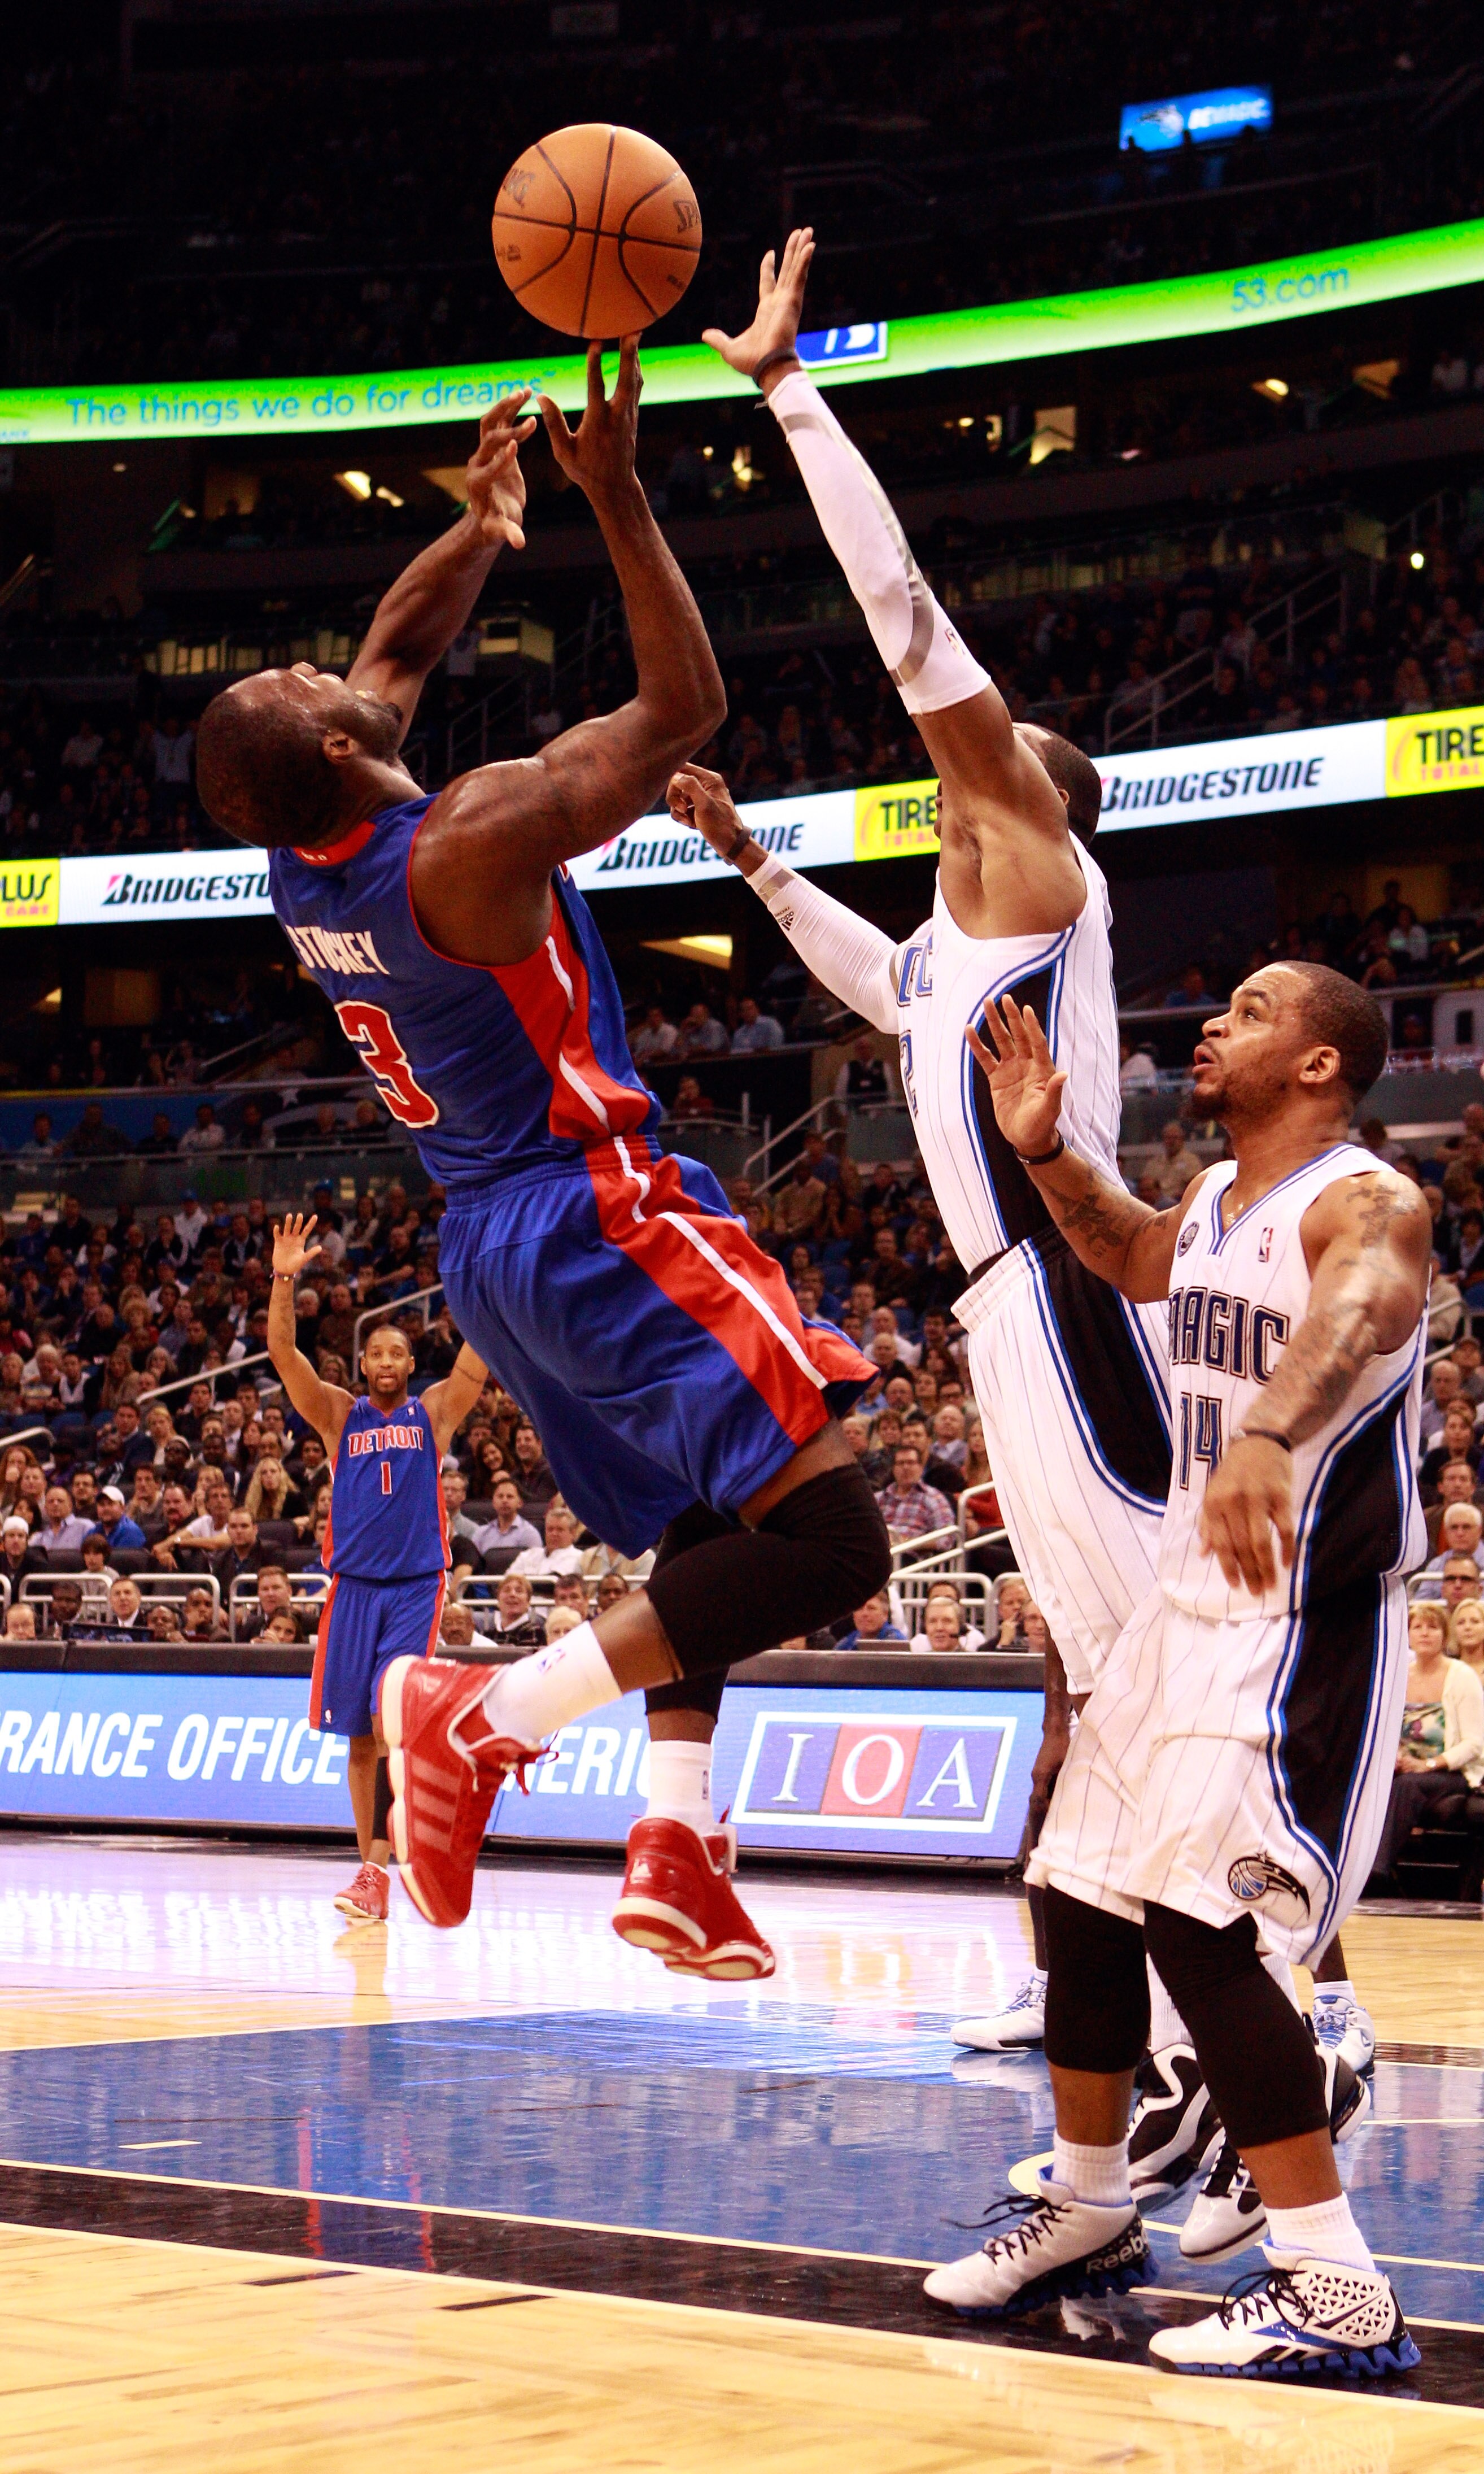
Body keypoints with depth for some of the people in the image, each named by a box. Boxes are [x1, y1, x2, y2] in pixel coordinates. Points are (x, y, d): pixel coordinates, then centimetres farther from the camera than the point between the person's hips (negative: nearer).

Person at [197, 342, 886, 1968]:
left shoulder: (300, 856, 1)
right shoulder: (473, 842, -22)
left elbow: (394, 658, 21)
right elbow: (684, 703, -14)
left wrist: (482, 526, 19)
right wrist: (614, 500, -13)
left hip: (489, 1241, 10)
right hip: (594, 1214, -9)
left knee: (702, 1529, 22)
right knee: (826, 1534, -16)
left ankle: (676, 1842, 9)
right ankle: (490, 1716, -19)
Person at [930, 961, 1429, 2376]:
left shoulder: (1368, 1206, -19)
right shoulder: (1210, 1200, 9)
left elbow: (1353, 1314, -43)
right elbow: (1131, 1260, 33)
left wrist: (1265, 1438, -64)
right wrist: (1043, 1150, 14)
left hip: (1306, 1625, -9)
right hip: (1186, 1610, 10)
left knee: (1198, 1922, -19)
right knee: (1084, 1899, 16)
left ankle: (1336, 2295, -15)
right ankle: (1089, 2212, 36)